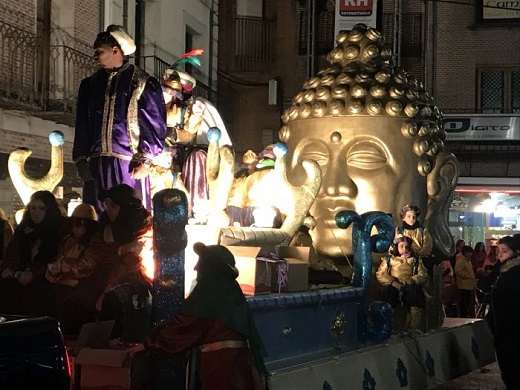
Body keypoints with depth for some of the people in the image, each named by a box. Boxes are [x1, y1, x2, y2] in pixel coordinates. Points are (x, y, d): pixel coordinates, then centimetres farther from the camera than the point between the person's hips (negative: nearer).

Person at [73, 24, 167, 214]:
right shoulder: (90, 84, 18)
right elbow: (82, 126, 17)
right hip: (96, 166, 5)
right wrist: (81, 161, 6)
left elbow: (155, 126, -2)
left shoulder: (143, 84, 2)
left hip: (129, 165, -4)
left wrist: (145, 161, -10)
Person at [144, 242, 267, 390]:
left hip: (218, 361, -8)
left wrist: (149, 342, 5)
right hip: (240, 358, 8)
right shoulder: (232, 289, 14)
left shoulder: (207, 293, -8)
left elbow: (182, 325, -5)